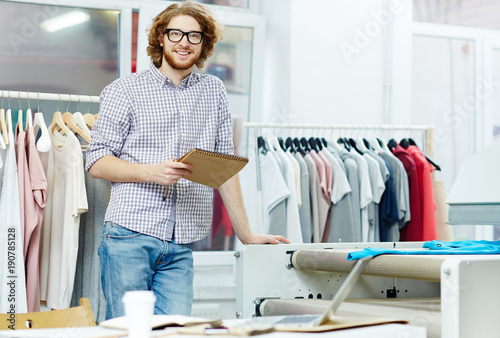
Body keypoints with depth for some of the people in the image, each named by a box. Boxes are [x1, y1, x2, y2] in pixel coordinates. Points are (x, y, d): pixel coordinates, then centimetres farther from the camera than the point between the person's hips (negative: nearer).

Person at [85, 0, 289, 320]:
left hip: (181, 247, 3)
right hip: (130, 237, -3)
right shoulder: (125, 90, 4)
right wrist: (152, 173, -16)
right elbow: (97, 162, 0)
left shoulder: (214, 91, 14)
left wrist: (246, 234, 13)